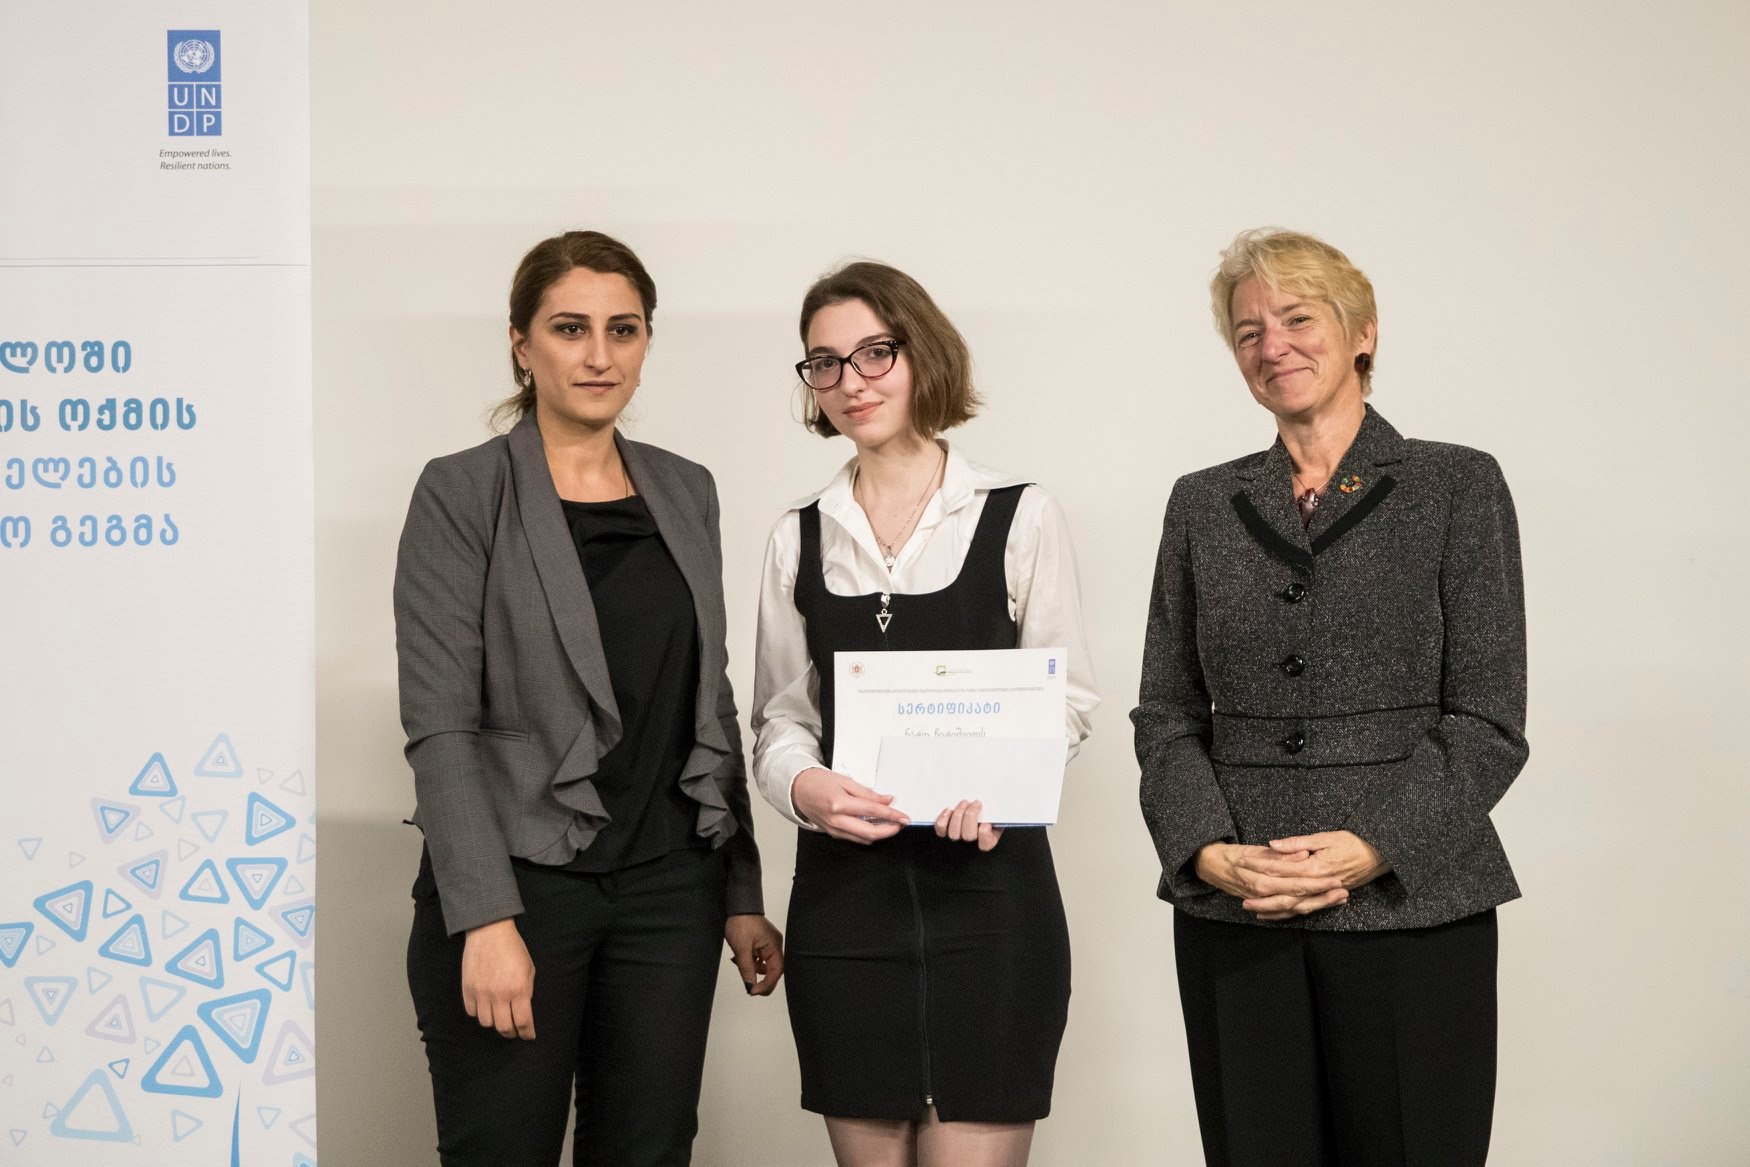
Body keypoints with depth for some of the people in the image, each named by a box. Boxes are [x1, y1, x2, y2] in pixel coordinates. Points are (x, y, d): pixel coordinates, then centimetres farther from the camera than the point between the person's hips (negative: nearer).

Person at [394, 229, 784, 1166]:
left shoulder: (685, 492, 11)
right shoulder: (463, 494, -5)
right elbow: (439, 724, -11)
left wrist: (742, 894, 12)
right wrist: (487, 920, -19)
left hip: (669, 888, 5)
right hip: (519, 885, -4)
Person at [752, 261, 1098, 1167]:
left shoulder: (1020, 517, 0)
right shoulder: (798, 537, 10)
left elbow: (1067, 696, 1)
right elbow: (779, 714, 12)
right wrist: (803, 784, -11)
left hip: (990, 886, -3)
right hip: (844, 889, 3)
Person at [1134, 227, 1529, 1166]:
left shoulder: (1457, 488, 2)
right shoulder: (1203, 505, 12)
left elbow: (1488, 724, -3)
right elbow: (1167, 716, 9)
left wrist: (1369, 848, -15)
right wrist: (1209, 852, -8)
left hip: (1409, 906, -2)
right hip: (1231, 919, 3)